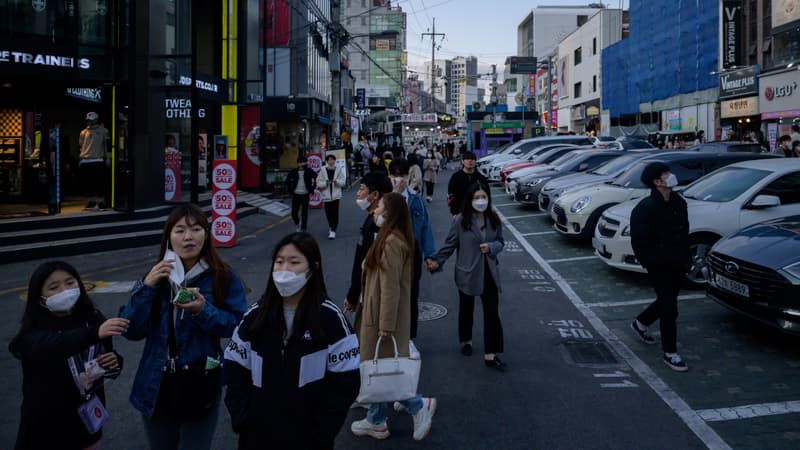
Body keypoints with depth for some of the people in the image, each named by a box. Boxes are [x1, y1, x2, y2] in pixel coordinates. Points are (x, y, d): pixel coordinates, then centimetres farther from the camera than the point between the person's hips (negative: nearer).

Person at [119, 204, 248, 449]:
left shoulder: (223, 277, -9)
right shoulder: (156, 276, -2)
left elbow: (239, 325, -9)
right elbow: (131, 331, -8)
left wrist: (204, 311, -23)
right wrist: (147, 287, -19)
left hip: (201, 387, -2)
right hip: (157, 387, 3)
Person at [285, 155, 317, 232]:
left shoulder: (309, 171, -3)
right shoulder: (294, 172, 0)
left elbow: (317, 179, 3)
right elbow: (288, 181, 13)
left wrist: (311, 190, -1)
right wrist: (290, 190, 6)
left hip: (305, 195, -1)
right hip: (296, 195, 1)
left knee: (304, 213, 2)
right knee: (294, 213, 1)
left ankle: (303, 229, 13)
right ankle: (297, 224, 29)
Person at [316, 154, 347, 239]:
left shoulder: (339, 169, 0)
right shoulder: (323, 170, 0)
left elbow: (343, 182, -1)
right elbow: (318, 183, -2)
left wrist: (337, 181, -20)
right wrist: (325, 183, -20)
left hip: (336, 195, -2)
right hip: (326, 195, 2)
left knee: (335, 213, -7)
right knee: (328, 213, 11)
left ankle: (333, 230, -4)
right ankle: (331, 227, 34)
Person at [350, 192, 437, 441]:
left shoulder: (391, 242, -23)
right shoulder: (392, 238, 9)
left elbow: (390, 288, -24)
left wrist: (386, 324, -22)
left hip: (382, 316, -10)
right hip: (378, 314, 10)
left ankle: (419, 405, 13)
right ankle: (376, 421, 28)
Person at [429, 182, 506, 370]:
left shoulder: (494, 219, -1)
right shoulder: (460, 220, -12)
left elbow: (500, 242, 7)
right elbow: (449, 244, -7)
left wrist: (491, 247, -14)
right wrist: (437, 262, -16)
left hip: (489, 273, 2)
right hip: (467, 273, -2)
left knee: (492, 312, -2)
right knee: (466, 310, 17)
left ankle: (490, 354, 3)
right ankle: (466, 340, 42)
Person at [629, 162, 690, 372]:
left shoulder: (679, 203, 7)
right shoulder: (645, 208, -16)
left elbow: (684, 234, 17)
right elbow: (639, 242, -15)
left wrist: (687, 259, 12)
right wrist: (652, 264, -17)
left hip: (677, 265, 8)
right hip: (659, 267, -8)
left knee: (667, 301, 20)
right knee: (669, 308, -3)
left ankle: (640, 323, 46)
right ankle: (670, 354, 9)